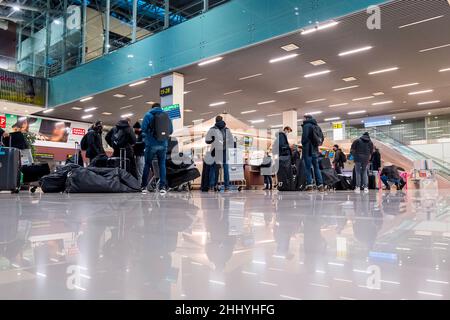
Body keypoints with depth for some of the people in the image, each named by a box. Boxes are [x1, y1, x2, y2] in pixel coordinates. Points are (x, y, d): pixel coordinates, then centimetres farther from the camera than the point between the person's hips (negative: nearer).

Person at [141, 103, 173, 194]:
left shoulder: (148, 115, 1)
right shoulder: (167, 115, 9)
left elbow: (143, 129, -6)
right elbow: (171, 130, 8)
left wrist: (145, 137, 13)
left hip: (151, 144, -2)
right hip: (163, 144, 2)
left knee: (147, 164, 9)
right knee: (162, 164, 7)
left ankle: (143, 185, 12)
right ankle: (163, 186, 0)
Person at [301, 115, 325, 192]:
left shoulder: (307, 125, -8)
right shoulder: (317, 126, 15)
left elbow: (304, 137, -17)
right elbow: (322, 137, 17)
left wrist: (303, 144, -4)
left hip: (308, 150, -7)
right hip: (315, 150, 7)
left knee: (308, 167, -4)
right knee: (316, 167, 10)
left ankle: (309, 185, -8)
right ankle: (320, 185, 7)